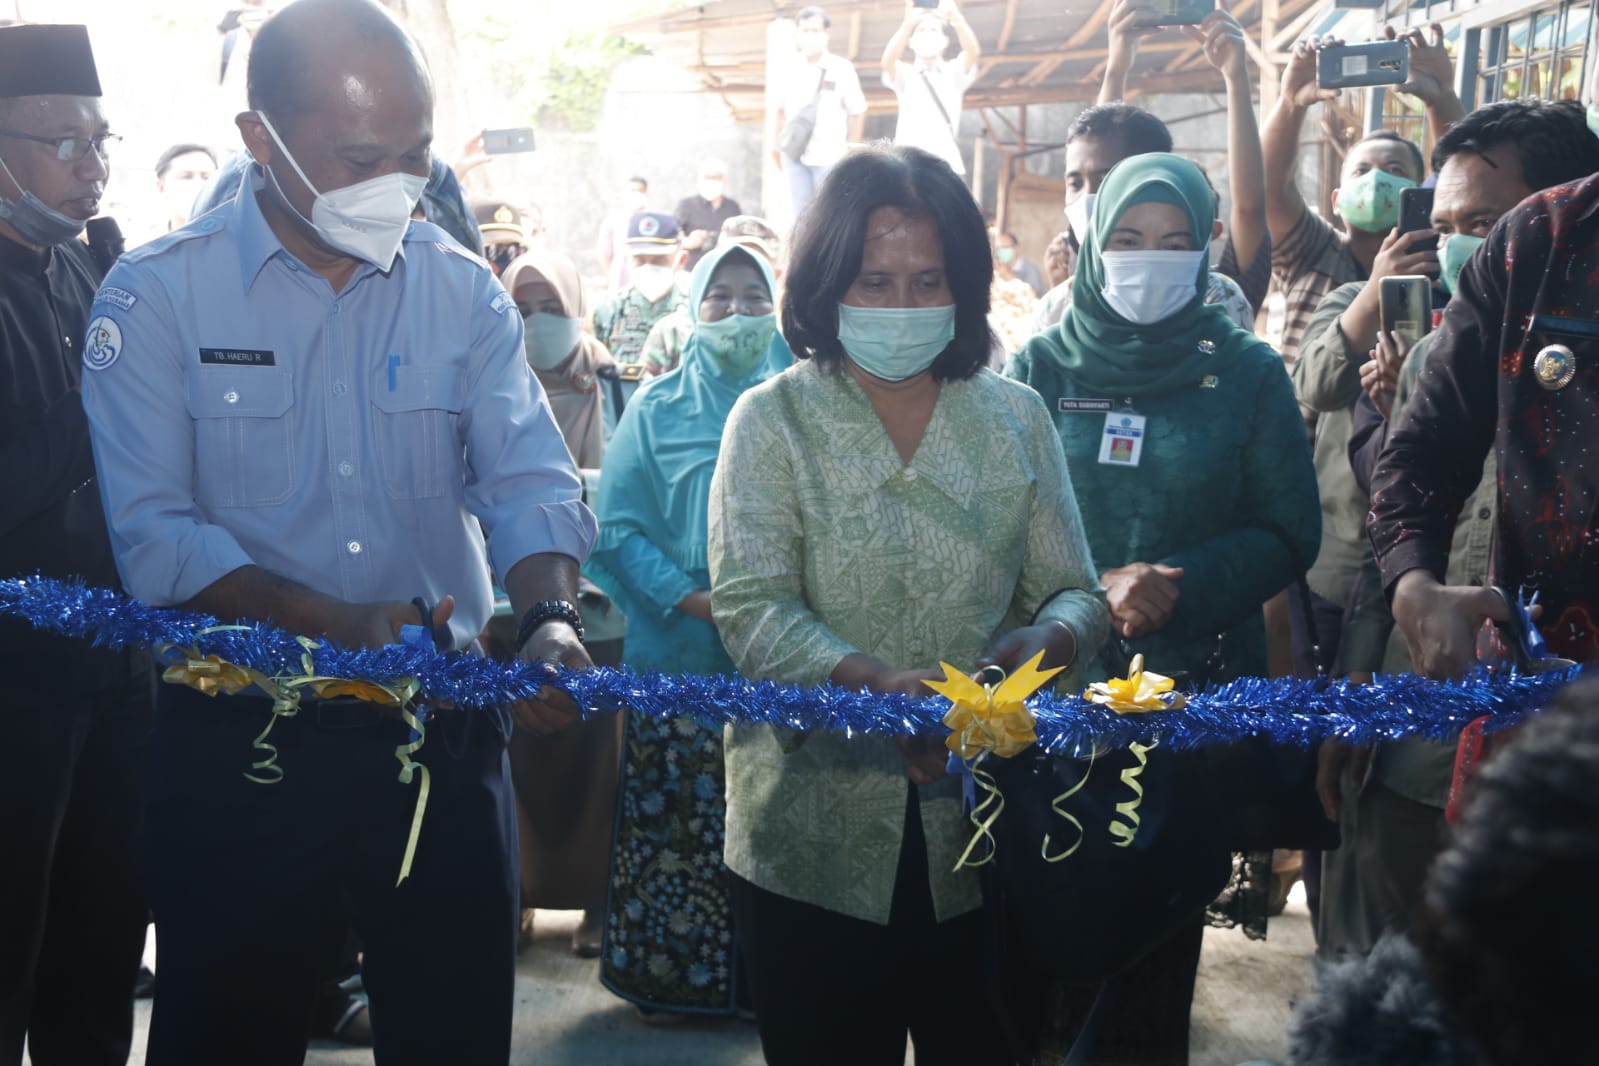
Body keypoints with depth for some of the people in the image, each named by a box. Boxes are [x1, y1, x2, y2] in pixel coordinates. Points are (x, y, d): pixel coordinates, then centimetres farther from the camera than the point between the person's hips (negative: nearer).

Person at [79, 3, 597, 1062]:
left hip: (445, 736, 2)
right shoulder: (157, 295, -5)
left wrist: (549, 618, -25)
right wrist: (337, 622, -23)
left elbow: (530, 481, -5)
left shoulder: (465, 292, 3)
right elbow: (153, 534, -11)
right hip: (241, 744, -2)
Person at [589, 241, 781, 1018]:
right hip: (678, 658, -1)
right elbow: (618, 530, -2)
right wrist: (691, 597, -14)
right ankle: (672, 976, 20)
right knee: (673, 831, 4)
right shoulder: (658, 409, 6)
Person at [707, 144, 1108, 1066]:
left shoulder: (1015, 418, 7)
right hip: (814, 839, -2)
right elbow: (752, 607, -12)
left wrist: (1047, 640, -18)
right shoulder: (774, 419, -1)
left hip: (981, 828, 2)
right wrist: (875, 684, -28)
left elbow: (1075, 594, 6)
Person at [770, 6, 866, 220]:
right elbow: (780, 109, 15)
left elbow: (857, 112, 1)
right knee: (799, 212, 3)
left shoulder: (842, 68, -5)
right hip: (794, 152, 3)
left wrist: (851, 151, 0)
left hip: (829, 155, -2)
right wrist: (776, 143, 11)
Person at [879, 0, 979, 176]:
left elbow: (973, 52, -10)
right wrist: (908, 23, -32)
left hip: (948, 166, 1)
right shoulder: (904, 74, 10)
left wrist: (956, 18, -31)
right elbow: (888, 61, -13)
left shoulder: (955, 72, 11)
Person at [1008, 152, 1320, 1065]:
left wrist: (1181, 591, -15)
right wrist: (1098, 586, -16)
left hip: (1201, 681, 0)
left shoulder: (1247, 372, 2)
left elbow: (1290, 534, 1)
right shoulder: (1042, 367, 4)